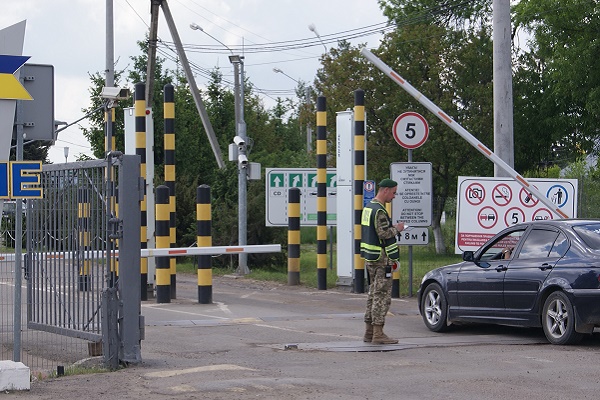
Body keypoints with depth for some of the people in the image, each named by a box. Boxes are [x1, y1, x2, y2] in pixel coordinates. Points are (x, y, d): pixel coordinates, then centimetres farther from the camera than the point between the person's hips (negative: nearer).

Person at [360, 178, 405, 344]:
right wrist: (396, 229, -7)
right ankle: (378, 334, -7)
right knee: (382, 295, -7)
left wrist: (393, 229, 14)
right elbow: (384, 234, -24)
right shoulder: (379, 211, -17)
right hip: (381, 258, -10)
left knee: (373, 294, 14)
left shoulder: (368, 207, 15)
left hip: (369, 258, 10)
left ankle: (369, 331, 17)